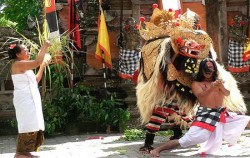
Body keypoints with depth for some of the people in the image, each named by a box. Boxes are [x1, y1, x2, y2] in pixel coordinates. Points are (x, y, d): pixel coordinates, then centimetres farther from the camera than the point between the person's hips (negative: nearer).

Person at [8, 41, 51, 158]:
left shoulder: (25, 67, 20)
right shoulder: (18, 64, -11)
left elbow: (35, 80, 25)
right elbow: (37, 62, -22)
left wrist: (43, 66, 20)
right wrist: (44, 47, -15)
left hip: (30, 99, 10)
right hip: (24, 100, -10)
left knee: (32, 125, 8)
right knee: (28, 125, -12)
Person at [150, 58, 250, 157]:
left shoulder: (218, 82, 16)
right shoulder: (196, 84, 4)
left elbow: (227, 93, 0)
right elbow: (201, 96, -15)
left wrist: (221, 87, -22)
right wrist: (212, 88, -33)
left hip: (221, 115, 5)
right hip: (205, 116, -5)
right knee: (186, 140, -17)